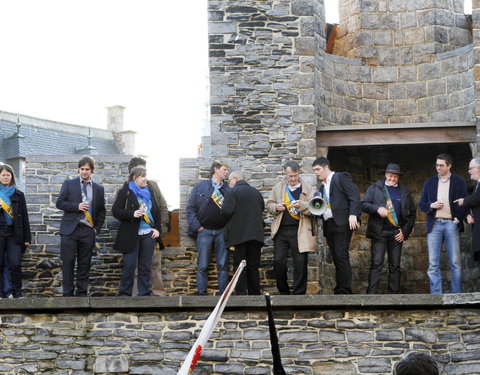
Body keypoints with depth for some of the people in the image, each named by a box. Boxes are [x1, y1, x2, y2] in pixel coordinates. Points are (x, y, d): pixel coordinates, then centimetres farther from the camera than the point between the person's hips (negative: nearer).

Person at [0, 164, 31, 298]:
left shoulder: (19, 195, 12)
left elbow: (24, 216, 10)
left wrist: (27, 237, 4)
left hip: (14, 233, 0)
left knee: (15, 264, -8)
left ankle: (17, 293, -2)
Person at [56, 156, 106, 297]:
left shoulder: (99, 189, 13)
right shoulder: (68, 184, 6)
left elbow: (101, 211, 16)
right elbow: (59, 203, 0)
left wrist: (97, 228, 4)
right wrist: (77, 206, -13)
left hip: (88, 231, 2)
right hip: (70, 230, -2)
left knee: (84, 264, 4)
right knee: (68, 263, -3)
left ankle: (82, 293, 10)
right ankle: (68, 294, 2)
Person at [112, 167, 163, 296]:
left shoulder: (149, 191, 15)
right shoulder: (125, 192, -2)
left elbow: (156, 211, 20)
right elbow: (115, 211, -8)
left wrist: (157, 228, 8)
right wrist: (132, 214, -20)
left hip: (148, 235, 5)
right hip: (131, 235, -5)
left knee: (146, 266, 6)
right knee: (130, 266, -4)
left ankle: (144, 294, 10)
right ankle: (125, 294, 5)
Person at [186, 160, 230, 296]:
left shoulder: (228, 189, 10)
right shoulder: (200, 187, 6)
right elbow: (190, 208, 3)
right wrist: (196, 226, -6)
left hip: (222, 231, 2)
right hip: (204, 230, -1)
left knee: (223, 265, 0)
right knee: (202, 266, -2)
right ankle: (202, 294, 1)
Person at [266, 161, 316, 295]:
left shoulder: (307, 188, 3)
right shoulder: (278, 187, 12)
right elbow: (269, 204, 18)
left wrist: (302, 205, -23)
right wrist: (276, 207, -5)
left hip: (299, 231, -2)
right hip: (281, 230, 3)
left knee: (300, 263, -2)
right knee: (278, 262, -1)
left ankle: (299, 294, 7)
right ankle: (283, 292, 14)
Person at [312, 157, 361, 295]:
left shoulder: (341, 177, 2)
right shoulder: (323, 187, 25)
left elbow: (355, 196, -8)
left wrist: (353, 215, -19)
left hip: (341, 223, -8)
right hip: (328, 225, 8)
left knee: (341, 256, -13)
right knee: (336, 259, 4)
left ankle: (344, 290, -14)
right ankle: (339, 290, 4)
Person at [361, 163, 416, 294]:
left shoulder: (405, 191, 12)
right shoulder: (375, 188, 7)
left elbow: (412, 212, 13)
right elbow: (363, 204, 1)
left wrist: (405, 231, 3)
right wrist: (377, 209, -18)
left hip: (396, 233, 2)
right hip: (379, 232, -2)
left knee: (395, 266, 4)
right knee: (376, 264, -9)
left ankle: (394, 294, 7)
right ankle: (371, 294, -11)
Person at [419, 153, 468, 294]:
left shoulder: (459, 182, 9)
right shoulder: (429, 182, 15)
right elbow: (421, 204, 14)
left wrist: (458, 219, -6)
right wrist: (431, 205, -5)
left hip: (452, 224, -2)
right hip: (434, 224, 2)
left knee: (455, 262, -5)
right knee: (433, 263, -3)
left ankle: (456, 294, 0)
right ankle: (436, 295, -1)